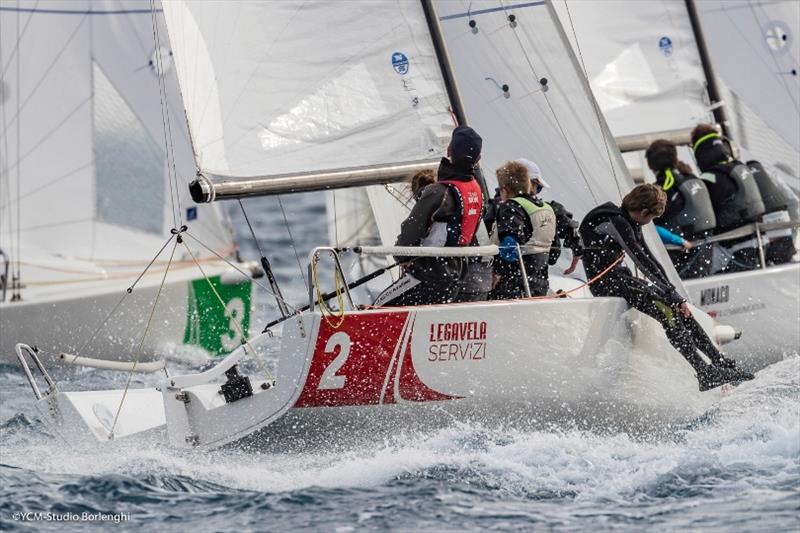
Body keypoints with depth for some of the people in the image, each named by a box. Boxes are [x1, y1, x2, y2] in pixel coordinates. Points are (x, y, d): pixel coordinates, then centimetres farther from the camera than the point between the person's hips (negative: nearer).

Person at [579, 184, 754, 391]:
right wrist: (672, 295, -21)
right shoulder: (617, 223, -20)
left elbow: (649, 259, 12)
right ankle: (705, 373, -27)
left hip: (620, 278, 10)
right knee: (665, 310, -25)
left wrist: (675, 295, 5)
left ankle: (721, 363, 1)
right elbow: (642, 263, -23)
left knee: (680, 308, 0)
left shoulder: (630, 224, 12)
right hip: (605, 280, -10)